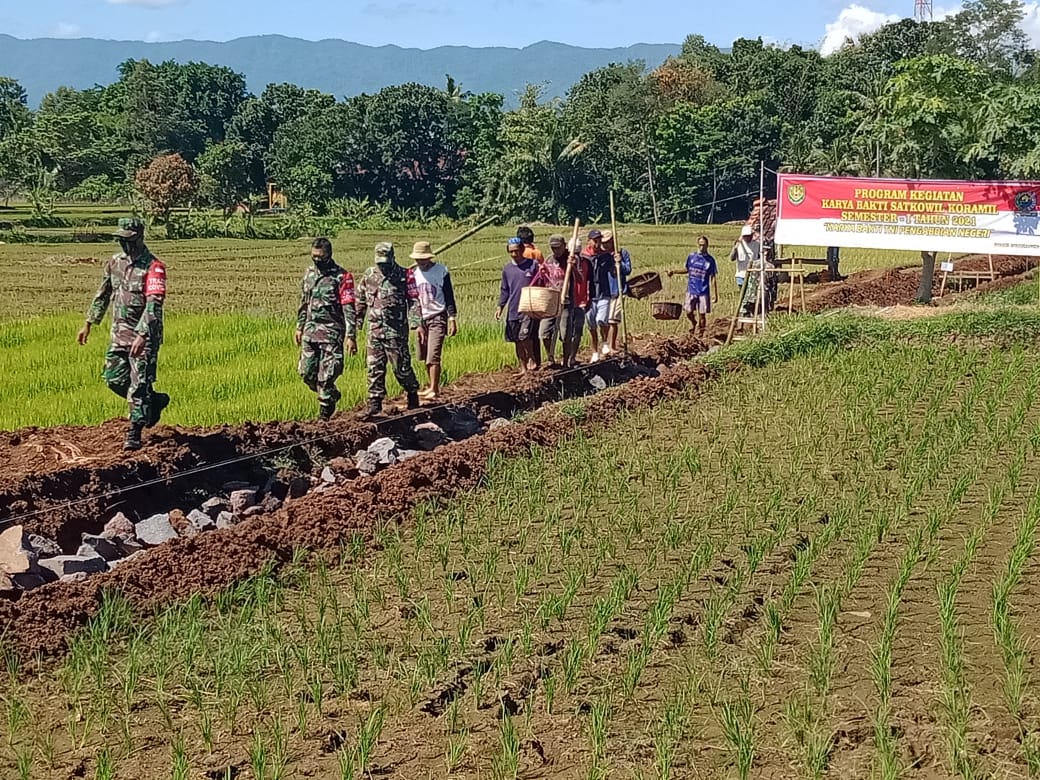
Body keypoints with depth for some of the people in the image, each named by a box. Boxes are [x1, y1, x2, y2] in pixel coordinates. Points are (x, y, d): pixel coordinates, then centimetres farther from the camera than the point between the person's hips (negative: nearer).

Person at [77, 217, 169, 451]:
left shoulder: (153, 267, -17)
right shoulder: (115, 261, 6)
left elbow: (154, 305, -25)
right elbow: (103, 294, 18)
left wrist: (142, 336, -34)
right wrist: (89, 324, 19)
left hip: (144, 334, -7)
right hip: (119, 331, 7)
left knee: (139, 385, -5)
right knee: (114, 379, 9)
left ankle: (134, 434, 3)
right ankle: (155, 401, 29)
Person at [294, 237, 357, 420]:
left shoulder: (342, 276, -9)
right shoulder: (309, 273, 11)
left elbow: (348, 309, -12)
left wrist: (351, 336, -16)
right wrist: (299, 327, 19)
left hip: (331, 331, -6)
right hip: (310, 330, 6)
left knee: (326, 376, -6)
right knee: (307, 374, 7)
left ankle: (324, 413, 6)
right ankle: (332, 395, 31)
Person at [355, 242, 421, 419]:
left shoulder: (404, 276, -5)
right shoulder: (369, 275, 8)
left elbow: (414, 300, -6)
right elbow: (360, 300, 18)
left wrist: (415, 322, -17)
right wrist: (357, 322, 17)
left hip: (396, 330, -4)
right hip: (375, 329, 4)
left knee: (401, 366, 2)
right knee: (374, 367, 2)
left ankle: (413, 393, 24)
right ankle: (374, 402, 7)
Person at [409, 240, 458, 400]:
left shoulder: (441, 271, -5)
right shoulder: (414, 274, 7)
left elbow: (449, 296, -3)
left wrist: (452, 319, -9)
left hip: (438, 318, -5)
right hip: (421, 319, 5)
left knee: (433, 356, -13)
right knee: (425, 357, 8)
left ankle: (434, 390, -12)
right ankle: (433, 387, 19)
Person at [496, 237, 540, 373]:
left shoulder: (533, 265, -2)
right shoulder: (507, 268, 9)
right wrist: (500, 306, 6)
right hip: (513, 310, 5)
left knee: (525, 336, -18)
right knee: (517, 341, 8)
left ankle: (532, 358, 7)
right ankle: (523, 368, 19)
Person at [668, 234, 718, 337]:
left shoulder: (710, 260, -3)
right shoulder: (691, 256, 3)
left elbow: (714, 278, 0)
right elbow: (687, 270, 18)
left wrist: (716, 295, -2)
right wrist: (674, 272, 5)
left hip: (703, 291, -2)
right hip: (691, 290, 2)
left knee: (702, 314, 0)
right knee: (688, 311, -1)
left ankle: (700, 333, 15)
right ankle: (693, 323, 32)